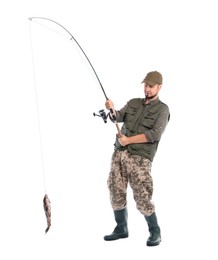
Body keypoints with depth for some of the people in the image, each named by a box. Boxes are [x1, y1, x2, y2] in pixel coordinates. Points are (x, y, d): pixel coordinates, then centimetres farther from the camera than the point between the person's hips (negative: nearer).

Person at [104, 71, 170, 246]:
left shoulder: (162, 109, 2)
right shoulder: (133, 103, 17)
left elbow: (155, 134, -12)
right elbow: (117, 118, 1)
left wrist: (129, 140, -13)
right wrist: (111, 109, -21)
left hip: (140, 157, -5)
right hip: (119, 153, 5)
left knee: (142, 197, -8)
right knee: (116, 192, 7)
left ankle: (155, 232, 8)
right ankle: (121, 229, 21)